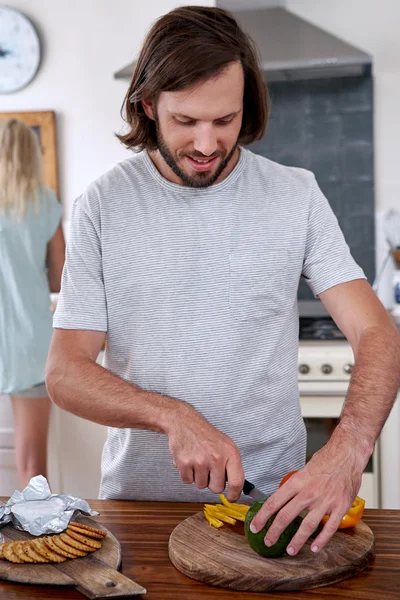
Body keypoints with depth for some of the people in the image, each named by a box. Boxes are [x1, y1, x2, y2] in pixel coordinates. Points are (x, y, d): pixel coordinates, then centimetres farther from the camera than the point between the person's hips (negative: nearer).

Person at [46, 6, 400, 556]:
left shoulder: (296, 195, -3)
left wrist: (348, 450, -26)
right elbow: (65, 373, -6)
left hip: (273, 496, 1)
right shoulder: (101, 206, -5)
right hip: (141, 491, 0)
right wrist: (173, 417, -22)